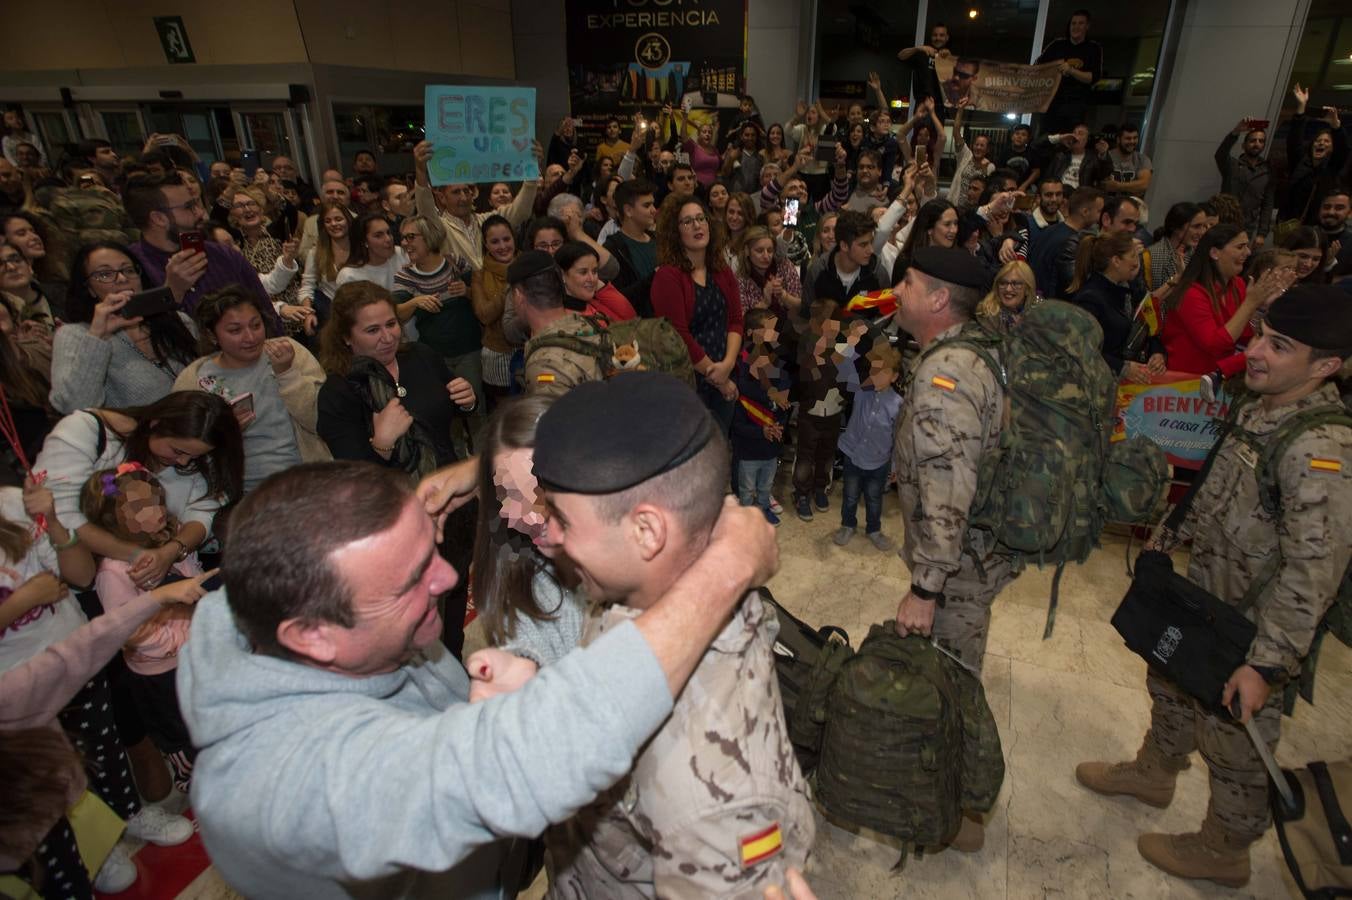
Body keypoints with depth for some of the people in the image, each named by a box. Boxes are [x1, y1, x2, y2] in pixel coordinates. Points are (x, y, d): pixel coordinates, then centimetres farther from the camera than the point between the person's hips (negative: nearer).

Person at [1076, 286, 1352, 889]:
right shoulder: (1261, 410, 0)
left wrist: (1269, 663, -29)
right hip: (1203, 597, 9)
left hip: (1251, 629, -9)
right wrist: (1170, 537, 22)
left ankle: (1222, 852, 35)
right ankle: (1154, 773, 53)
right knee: (1170, 682, 27)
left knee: (1234, 740, 11)